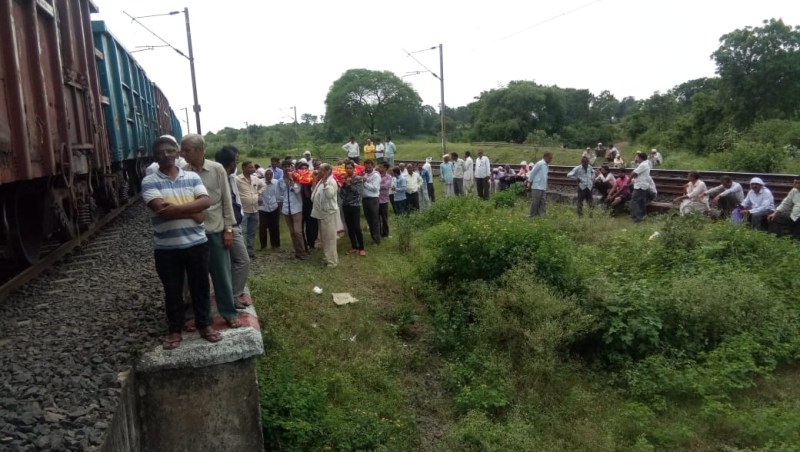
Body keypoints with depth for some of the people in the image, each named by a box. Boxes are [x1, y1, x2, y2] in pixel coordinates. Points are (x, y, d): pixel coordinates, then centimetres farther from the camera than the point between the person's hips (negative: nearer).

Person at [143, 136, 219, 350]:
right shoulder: (149, 182, -4)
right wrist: (194, 212, -15)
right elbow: (160, 208, -18)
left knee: (200, 286, 12)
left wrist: (177, 207, -21)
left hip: (196, 243, 2)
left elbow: (205, 201, -10)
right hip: (166, 247, -1)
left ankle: (205, 325, 28)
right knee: (172, 291, 12)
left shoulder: (193, 177, 3)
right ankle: (175, 330, 27)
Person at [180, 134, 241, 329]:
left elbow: (227, 200, -1)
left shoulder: (217, 169, -4)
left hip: (216, 230, 0)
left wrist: (228, 228, -3)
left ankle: (229, 313, 20)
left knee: (222, 274, 7)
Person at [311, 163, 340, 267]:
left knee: (329, 237, -8)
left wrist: (325, 182, -30)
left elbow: (329, 194, -28)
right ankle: (328, 257, 26)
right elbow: (317, 194, 21)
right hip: (322, 212, 10)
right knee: (324, 237, 16)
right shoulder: (321, 180, 15)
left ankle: (332, 261, -3)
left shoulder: (331, 181, -14)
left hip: (329, 213, -10)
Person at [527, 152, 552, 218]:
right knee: (535, 201, -3)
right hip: (537, 187, -8)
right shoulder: (540, 163, -11)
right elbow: (532, 172, -9)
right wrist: (529, 182, -6)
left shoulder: (546, 165, 15)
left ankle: (541, 214, 12)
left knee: (543, 202, 7)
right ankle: (532, 215, 5)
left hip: (543, 187, 8)